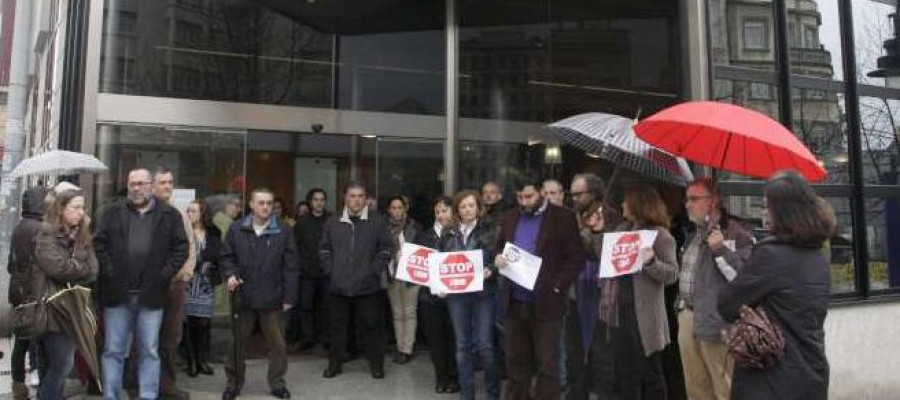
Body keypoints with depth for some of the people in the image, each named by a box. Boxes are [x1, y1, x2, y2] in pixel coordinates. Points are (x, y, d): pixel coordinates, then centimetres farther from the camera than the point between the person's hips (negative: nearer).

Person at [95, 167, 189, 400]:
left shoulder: (170, 215, 4)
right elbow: (99, 243, 4)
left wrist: (164, 275, -7)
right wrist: (109, 272, -6)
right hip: (117, 293, 1)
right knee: (113, 350, 8)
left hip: (151, 294, -1)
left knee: (150, 351, 6)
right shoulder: (113, 213, 8)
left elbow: (180, 248, 1)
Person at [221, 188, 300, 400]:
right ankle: (234, 383, 30)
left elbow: (290, 267, -1)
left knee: (277, 344, 7)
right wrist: (230, 274, -10)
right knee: (238, 343, 13)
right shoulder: (236, 229, 3)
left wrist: (289, 296, -4)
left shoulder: (283, 232, -2)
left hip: (272, 299, -1)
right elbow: (226, 256, 10)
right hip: (243, 297, 1)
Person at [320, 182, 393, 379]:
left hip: (368, 286, -2)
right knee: (338, 326, 13)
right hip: (338, 286, 2)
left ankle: (376, 364, 20)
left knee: (373, 326, 6)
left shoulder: (377, 221, -1)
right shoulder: (332, 222, 5)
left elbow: (386, 249, 1)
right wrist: (330, 270, 2)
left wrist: (375, 270, -6)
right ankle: (335, 363, 27)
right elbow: (324, 250, 11)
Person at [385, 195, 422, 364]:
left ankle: (407, 350, 4)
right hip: (392, 275, 3)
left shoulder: (414, 226, -1)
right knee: (397, 314, 8)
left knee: (409, 313, -1)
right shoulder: (384, 227, 4)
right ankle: (400, 348, 15)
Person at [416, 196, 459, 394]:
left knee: (453, 338, 4)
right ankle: (441, 378, 23)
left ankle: (454, 378, 21)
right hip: (430, 294, 3)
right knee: (435, 338, 8)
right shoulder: (425, 236, 8)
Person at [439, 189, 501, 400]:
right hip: (456, 294, 3)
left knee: (485, 344, -3)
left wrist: (491, 270, -20)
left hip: (483, 292, -3)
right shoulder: (449, 233, 9)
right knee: (462, 345, 8)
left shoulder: (489, 230, 1)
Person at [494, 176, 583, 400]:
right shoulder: (510, 218, 11)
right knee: (516, 362, 14)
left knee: (547, 364, 3)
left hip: (546, 303, -4)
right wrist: (498, 258, -5)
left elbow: (576, 258, -7)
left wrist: (557, 286, -16)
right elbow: (500, 248, 18)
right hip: (514, 302, 5)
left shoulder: (563, 218, -5)